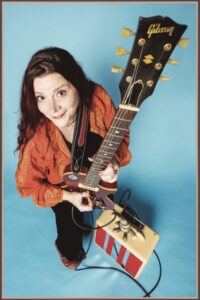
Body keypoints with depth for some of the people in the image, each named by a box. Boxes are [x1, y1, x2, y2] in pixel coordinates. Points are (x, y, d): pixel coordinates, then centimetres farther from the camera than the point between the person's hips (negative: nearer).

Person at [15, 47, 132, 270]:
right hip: (62, 189, -2)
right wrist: (67, 196, -25)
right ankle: (68, 250, 51)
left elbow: (120, 135, -13)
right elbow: (27, 184, -19)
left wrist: (114, 161, -32)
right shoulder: (35, 136, -38)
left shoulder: (97, 99, -32)